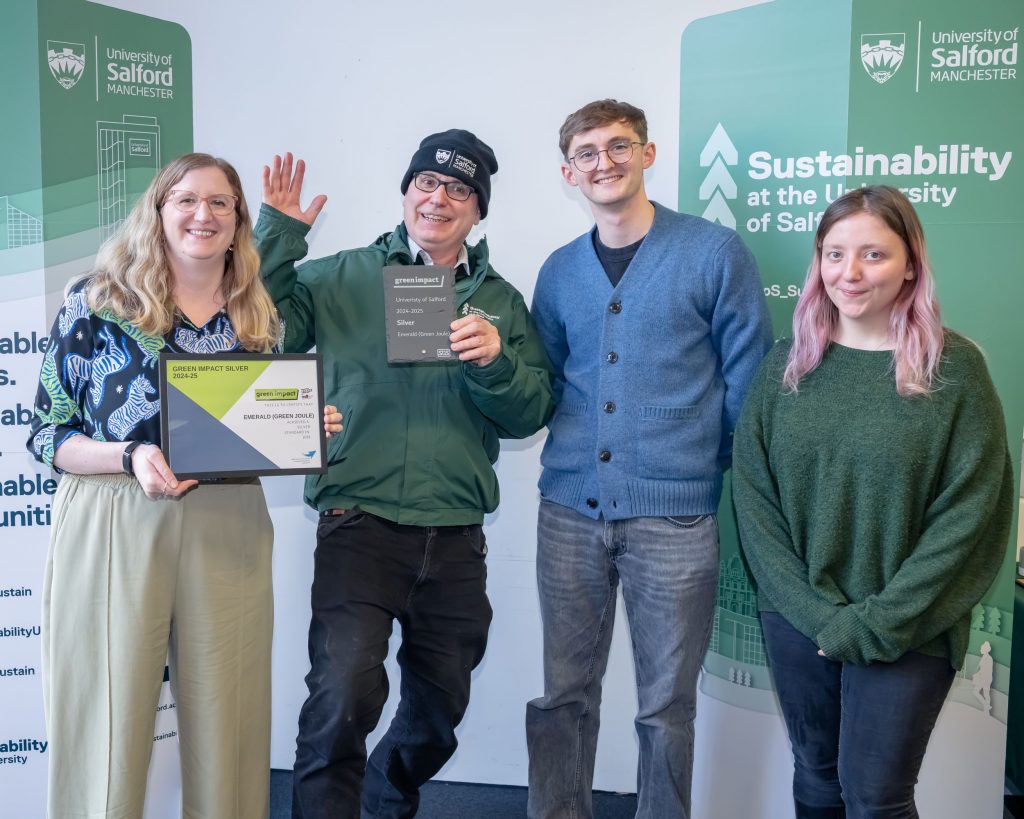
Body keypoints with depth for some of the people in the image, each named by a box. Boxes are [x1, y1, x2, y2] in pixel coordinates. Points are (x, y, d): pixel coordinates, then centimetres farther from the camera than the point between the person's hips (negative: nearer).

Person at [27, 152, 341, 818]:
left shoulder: (258, 320, 11)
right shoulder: (96, 305, 1)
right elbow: (48, 434, 0)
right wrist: (131, 457, -16)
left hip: (228, 531, 3)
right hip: (113, 526, -2)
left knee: (225, 720, 5)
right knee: (108, 719, 0)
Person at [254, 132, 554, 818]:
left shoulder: (501, 302, 10)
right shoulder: (342, 278, 5)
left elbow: (531, 414, 4)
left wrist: (496, 360, -14)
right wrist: (278, 235, -8)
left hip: (456, 538, 4)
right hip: (360, 523, -3)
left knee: (440, 709, 17)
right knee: (345, 692, -21)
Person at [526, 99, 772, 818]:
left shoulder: (715, 252, -2)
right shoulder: (559, 272, 11)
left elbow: (748, 381, -1)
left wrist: (721, 472, -1)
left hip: (675, 517, -3)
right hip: (570, 510, 4)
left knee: (666, 705, 8)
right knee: (564, 694, 12)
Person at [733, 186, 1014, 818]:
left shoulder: (955, 369, -8)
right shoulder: (788, 363, 1)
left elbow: (969, 515, -11)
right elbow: (752, 491, -2)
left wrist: (881, 623, -14)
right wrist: (812, 609, -10)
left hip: (907, 634, -3)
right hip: (797, 619, 3)